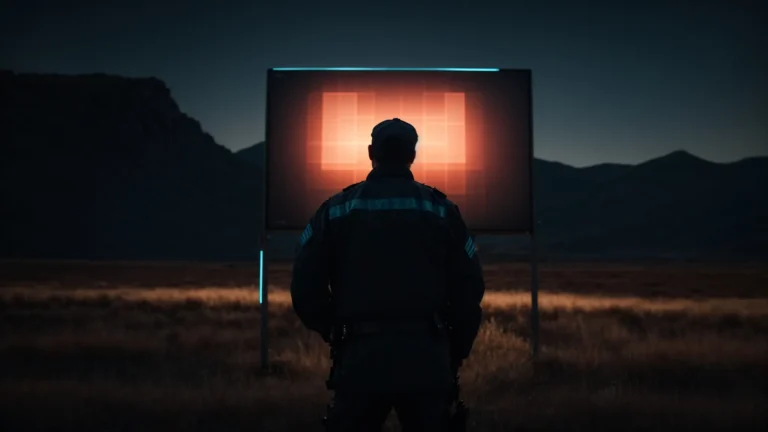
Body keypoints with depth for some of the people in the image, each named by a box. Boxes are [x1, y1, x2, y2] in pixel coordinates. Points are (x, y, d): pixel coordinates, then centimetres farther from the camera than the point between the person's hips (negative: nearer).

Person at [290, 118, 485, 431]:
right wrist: (454, 354, 14)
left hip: (360, 357, 0)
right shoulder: (442, 210, 6)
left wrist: (334, 333, 15)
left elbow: (305, 287, 0)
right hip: (427, 358, 1)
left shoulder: (336, 209, 4)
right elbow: (470, 289, 4)